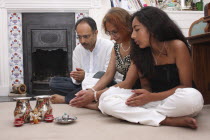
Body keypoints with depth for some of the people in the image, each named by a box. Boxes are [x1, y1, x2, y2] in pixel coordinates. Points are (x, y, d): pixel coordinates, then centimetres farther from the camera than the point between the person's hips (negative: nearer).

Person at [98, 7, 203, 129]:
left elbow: (186, 86, -10)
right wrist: (143, 95, -20)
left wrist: (152, 97, -19)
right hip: (153, 101, 4)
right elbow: (146, 85, 5)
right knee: (107, 97, -18)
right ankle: (167, 120, -25)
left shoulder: (177, 46, -12)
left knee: (193, 97, -40)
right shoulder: (141, 53, 0)